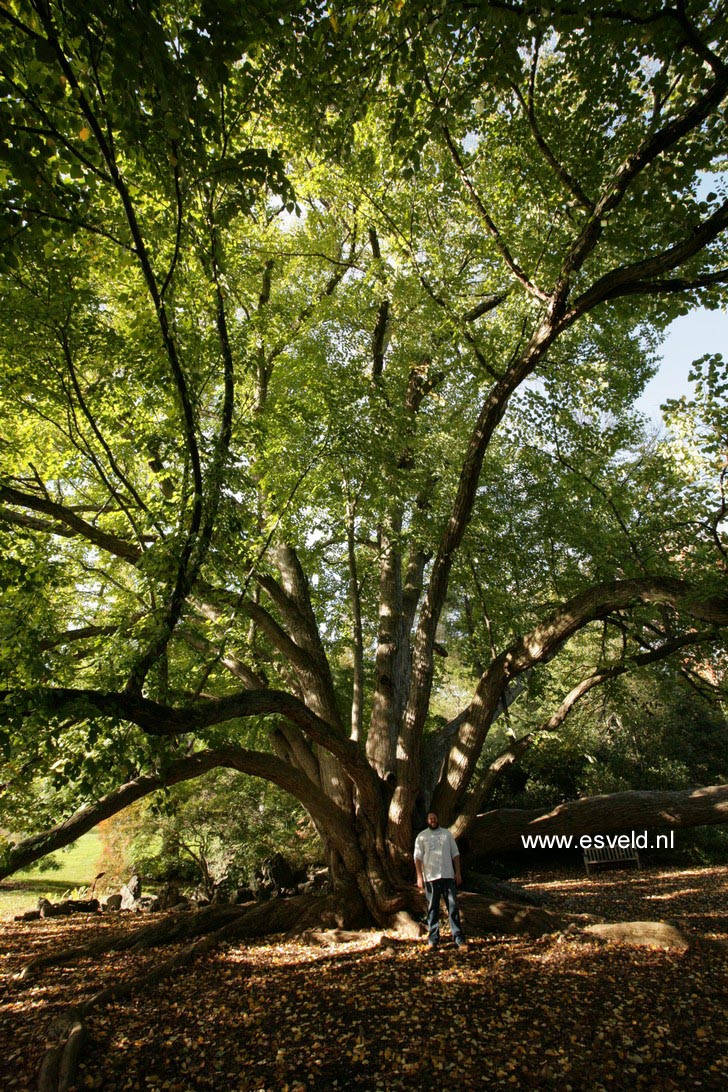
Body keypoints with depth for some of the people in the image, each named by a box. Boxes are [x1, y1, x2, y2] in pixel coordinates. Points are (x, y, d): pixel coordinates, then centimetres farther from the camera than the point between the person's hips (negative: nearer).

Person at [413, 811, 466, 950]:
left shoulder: (447, 834, 9)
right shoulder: (421, 836, 3)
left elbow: (455, 854, 11)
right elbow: (418, 857, 1)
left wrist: (458, 872, 4)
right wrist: (419, 876, -7)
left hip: (448, 876, 1)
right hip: (430, 877, -1)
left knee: (453, 906, 0)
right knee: (432, 908, 4)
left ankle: (459, 938, 6)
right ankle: (433, 940, 11)